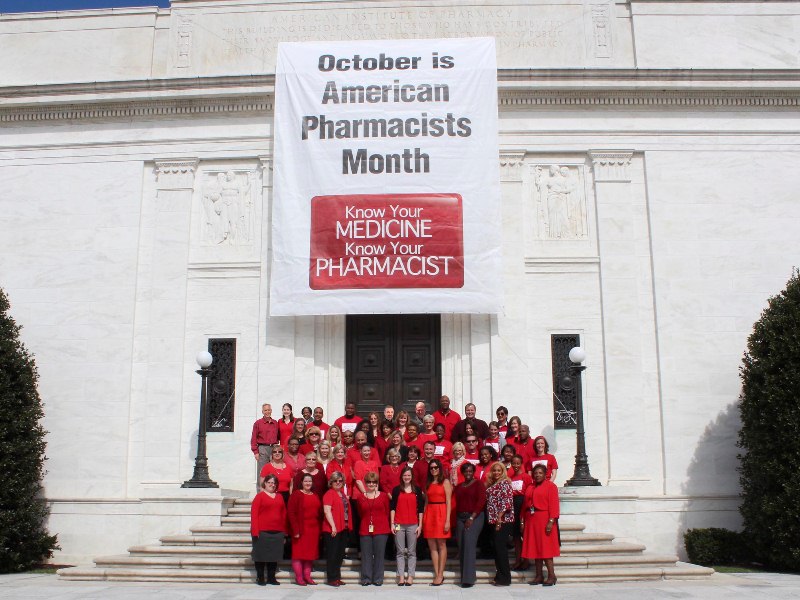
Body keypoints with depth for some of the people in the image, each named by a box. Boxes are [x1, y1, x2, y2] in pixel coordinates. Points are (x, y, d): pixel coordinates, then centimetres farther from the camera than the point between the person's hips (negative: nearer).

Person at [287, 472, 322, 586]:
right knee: (298, 552, -2)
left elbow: (319, 513, 15)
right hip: (301, 529, -6)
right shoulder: (296, 494, -4)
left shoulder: (316, 496, 14)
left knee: (310, 553, 8)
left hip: (313, 529, 6)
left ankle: (307, 576, 17)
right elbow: (291, 512, -10)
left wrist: (320, 529, 6)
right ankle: (298, 577, 5)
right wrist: (295, 530, -16)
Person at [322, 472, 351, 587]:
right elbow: (327, 511, -17)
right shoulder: (329, 494, -8)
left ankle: (337, 577, 20)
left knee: (340, 554, 12)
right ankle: (331, 578, 3)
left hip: (343, 528, 8)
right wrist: (333, 526, -21)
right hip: (332, 529, -8)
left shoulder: (342, 493, 15)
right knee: (332, 554, -3)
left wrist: (348, 525, 13)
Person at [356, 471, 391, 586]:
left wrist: (381, 523, 6)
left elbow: (387, 512, 8)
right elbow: (360, 514, 14)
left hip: (381, 529, -1)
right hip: (365, 530, 1)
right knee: (366, 554, 3)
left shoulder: (383, 496, 3)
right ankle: (366, 578, 10)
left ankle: (378, 578, 10)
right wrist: (367, 522, 8)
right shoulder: (361, 497, 7)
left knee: (379, 554, 1)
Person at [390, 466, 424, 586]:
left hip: (413, 525, 0)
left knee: (411, 552, 3)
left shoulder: (417, 490, 6)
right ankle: (401, 576, 7)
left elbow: (420, 508, 7)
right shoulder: (396, 489, 5)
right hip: (399, 524, 0)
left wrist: (420, 525, 3)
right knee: (400, 552, 3)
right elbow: (392, 507, 5)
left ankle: (410, 576, 8)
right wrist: (392, 524, -1)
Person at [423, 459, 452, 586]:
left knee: (441, 544, -4)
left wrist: (448, 520, -12)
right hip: (429, 514, 5)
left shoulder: (445, 482, 1)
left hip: (441, 513, -5)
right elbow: (426, 501, 16)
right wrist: (423, 518, 6)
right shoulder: (428, 484, 16)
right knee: (432, 545, 3)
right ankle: (436, 574, 7)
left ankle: (440, 574, 0)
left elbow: (448, 502, -4)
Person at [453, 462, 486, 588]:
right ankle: (463, 577, 10)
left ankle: (468, 578, -14)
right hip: (460, 518, 6)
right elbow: (457, 503, 13)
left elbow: (481, 502, -9)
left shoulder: (478, 484, 1)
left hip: (474, 517, -6)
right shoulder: (459, 487, 17)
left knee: (469, 545, -14)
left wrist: (472, 518, -15)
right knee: (461, 547, 3)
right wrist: (456, 520, 1)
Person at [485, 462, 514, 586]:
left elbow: (507, 502, -16)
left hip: (503, 520, -8)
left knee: (500, 547, -7)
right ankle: (500, 576, 16)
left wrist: (499, 518, -19)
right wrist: (493, 519, 11)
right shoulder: (492, 484, 18)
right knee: (497, 548, 10)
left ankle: (505, 578, -2)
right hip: (494, 520, 8)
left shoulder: (505, 483, -8)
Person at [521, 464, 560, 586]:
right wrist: (523, 522, 7)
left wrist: (551, 521, -19)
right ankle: (539, 575, 12)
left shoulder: (550, 486, -3)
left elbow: (553, 505, -11)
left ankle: (551, 575, 0)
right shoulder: (530, 488, 16)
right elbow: (524, 505, 14)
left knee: (545, 547, -6)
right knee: (534, 548, 7)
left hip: (544, 520, -6)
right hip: (531, 520, 6)